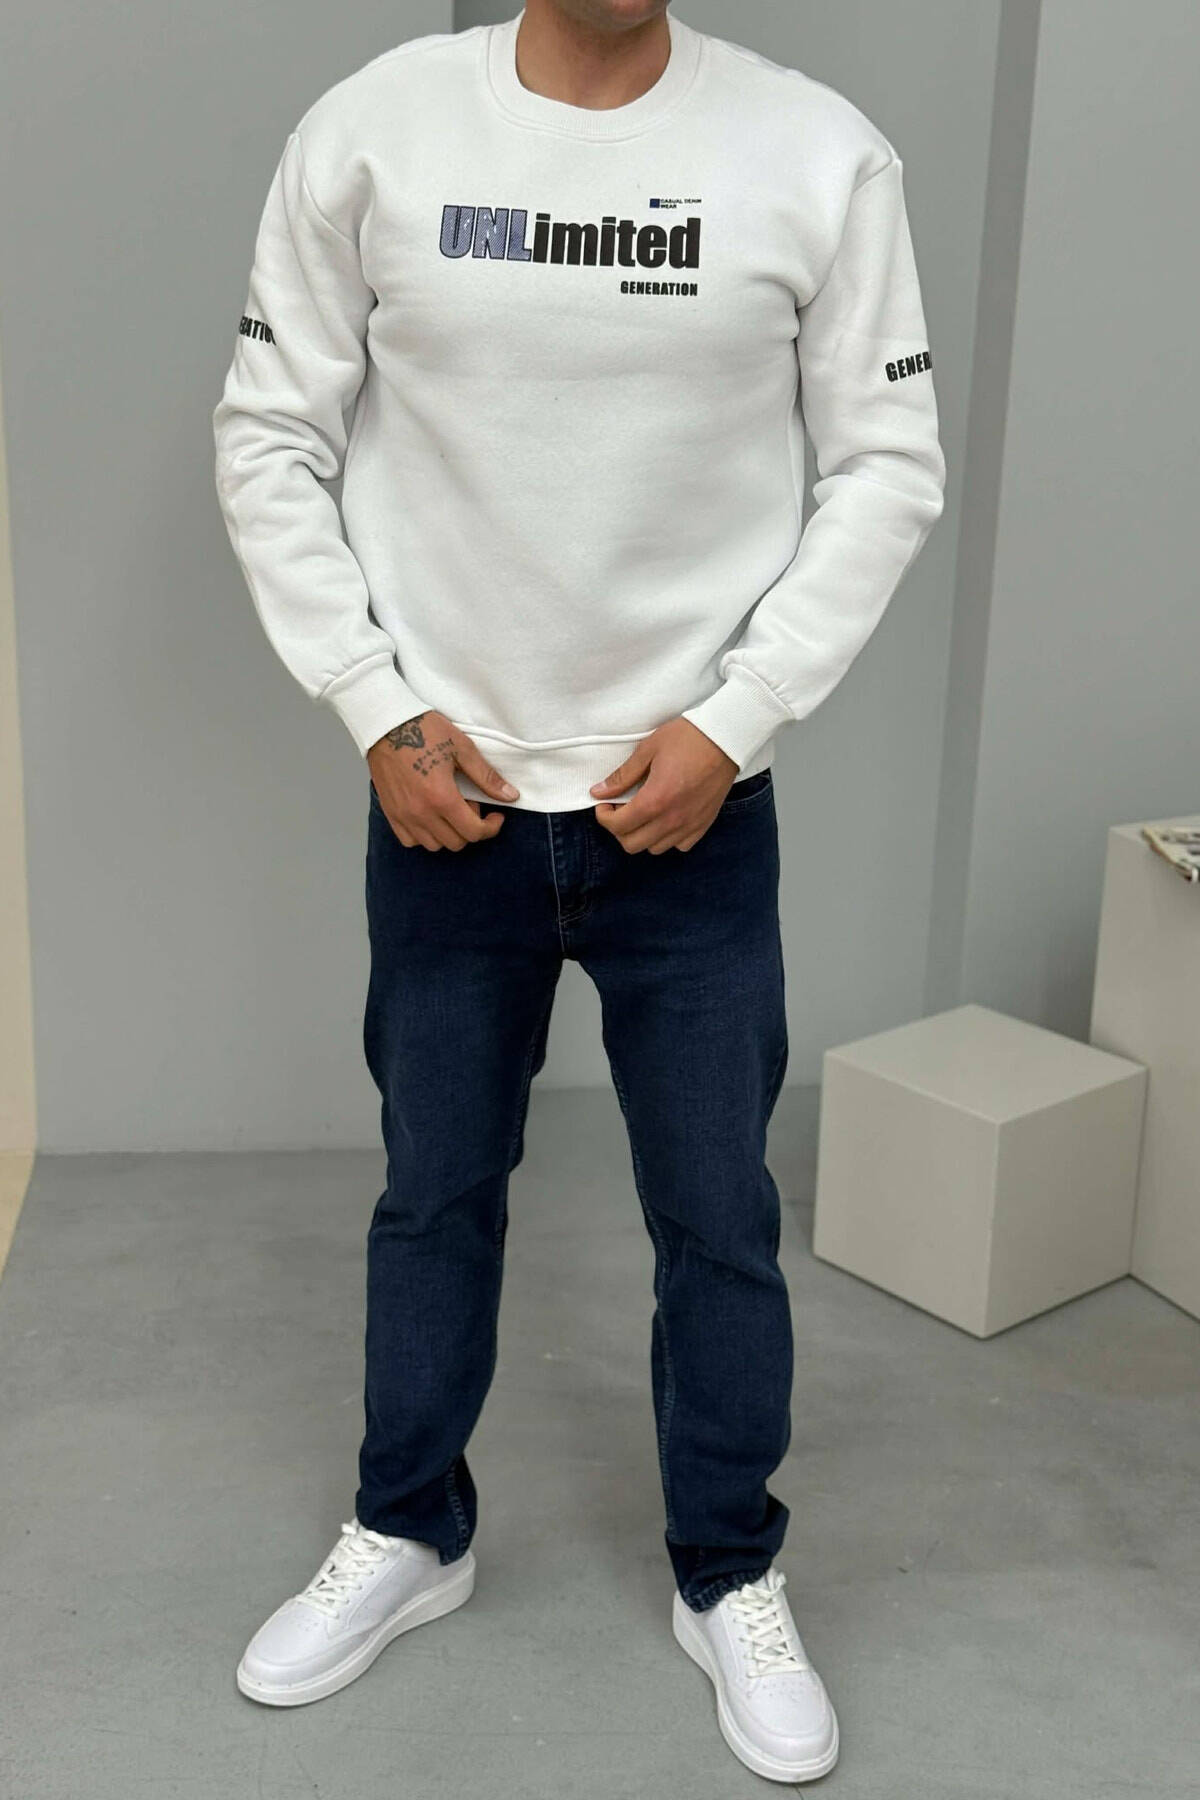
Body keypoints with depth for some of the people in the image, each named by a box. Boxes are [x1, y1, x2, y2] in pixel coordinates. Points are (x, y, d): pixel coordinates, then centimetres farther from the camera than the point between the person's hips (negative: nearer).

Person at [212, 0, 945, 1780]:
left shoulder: (821, 152, -5)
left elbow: (889, 467, -1)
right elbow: (271, 444, 2)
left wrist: (733, 721, -9)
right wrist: (378, 712, -6)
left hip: (695, 808, 0)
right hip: (444, 798, 1)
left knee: (720, 1215, 11)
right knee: (434, 1190, 17)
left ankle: (731, 1579, 34)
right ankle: (409, 1533, 41)